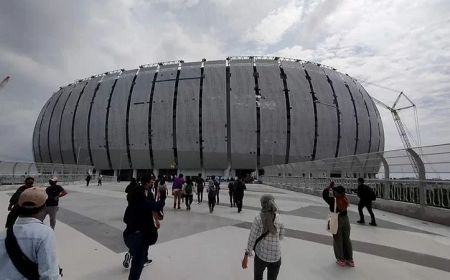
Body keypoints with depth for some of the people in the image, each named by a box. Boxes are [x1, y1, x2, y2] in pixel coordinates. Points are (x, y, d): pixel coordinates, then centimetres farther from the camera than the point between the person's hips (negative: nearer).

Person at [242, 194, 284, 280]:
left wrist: (246, 256, -6)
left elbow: (252, 238, -14)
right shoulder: (278, 218, -7)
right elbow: (281, 236, 5)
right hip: (276, 256, 2)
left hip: (261, 254, -2)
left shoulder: (258, 219, -16)